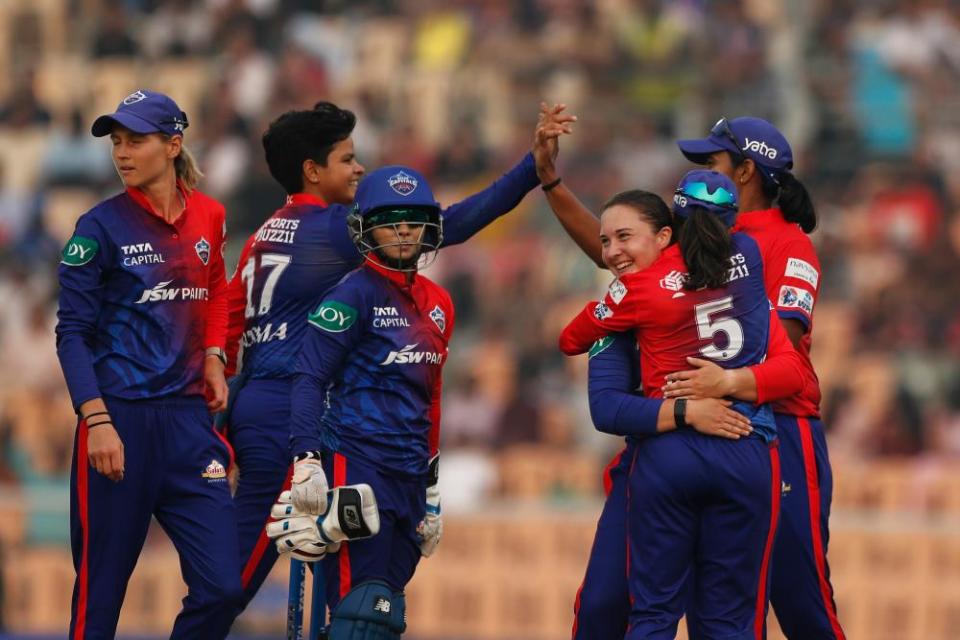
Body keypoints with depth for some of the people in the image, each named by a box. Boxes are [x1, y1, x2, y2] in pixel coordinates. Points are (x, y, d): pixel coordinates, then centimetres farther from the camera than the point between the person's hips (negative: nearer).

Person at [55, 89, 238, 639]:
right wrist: (97, 422, -16)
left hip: (188, 416, 4)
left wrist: (213, 356, 10)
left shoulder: (209, 217, 8)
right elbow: (72, 333, -6)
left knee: (221, 587, -5)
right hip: (120, 422, -4)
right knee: (100, 595, -1)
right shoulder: (102, 226, -5)